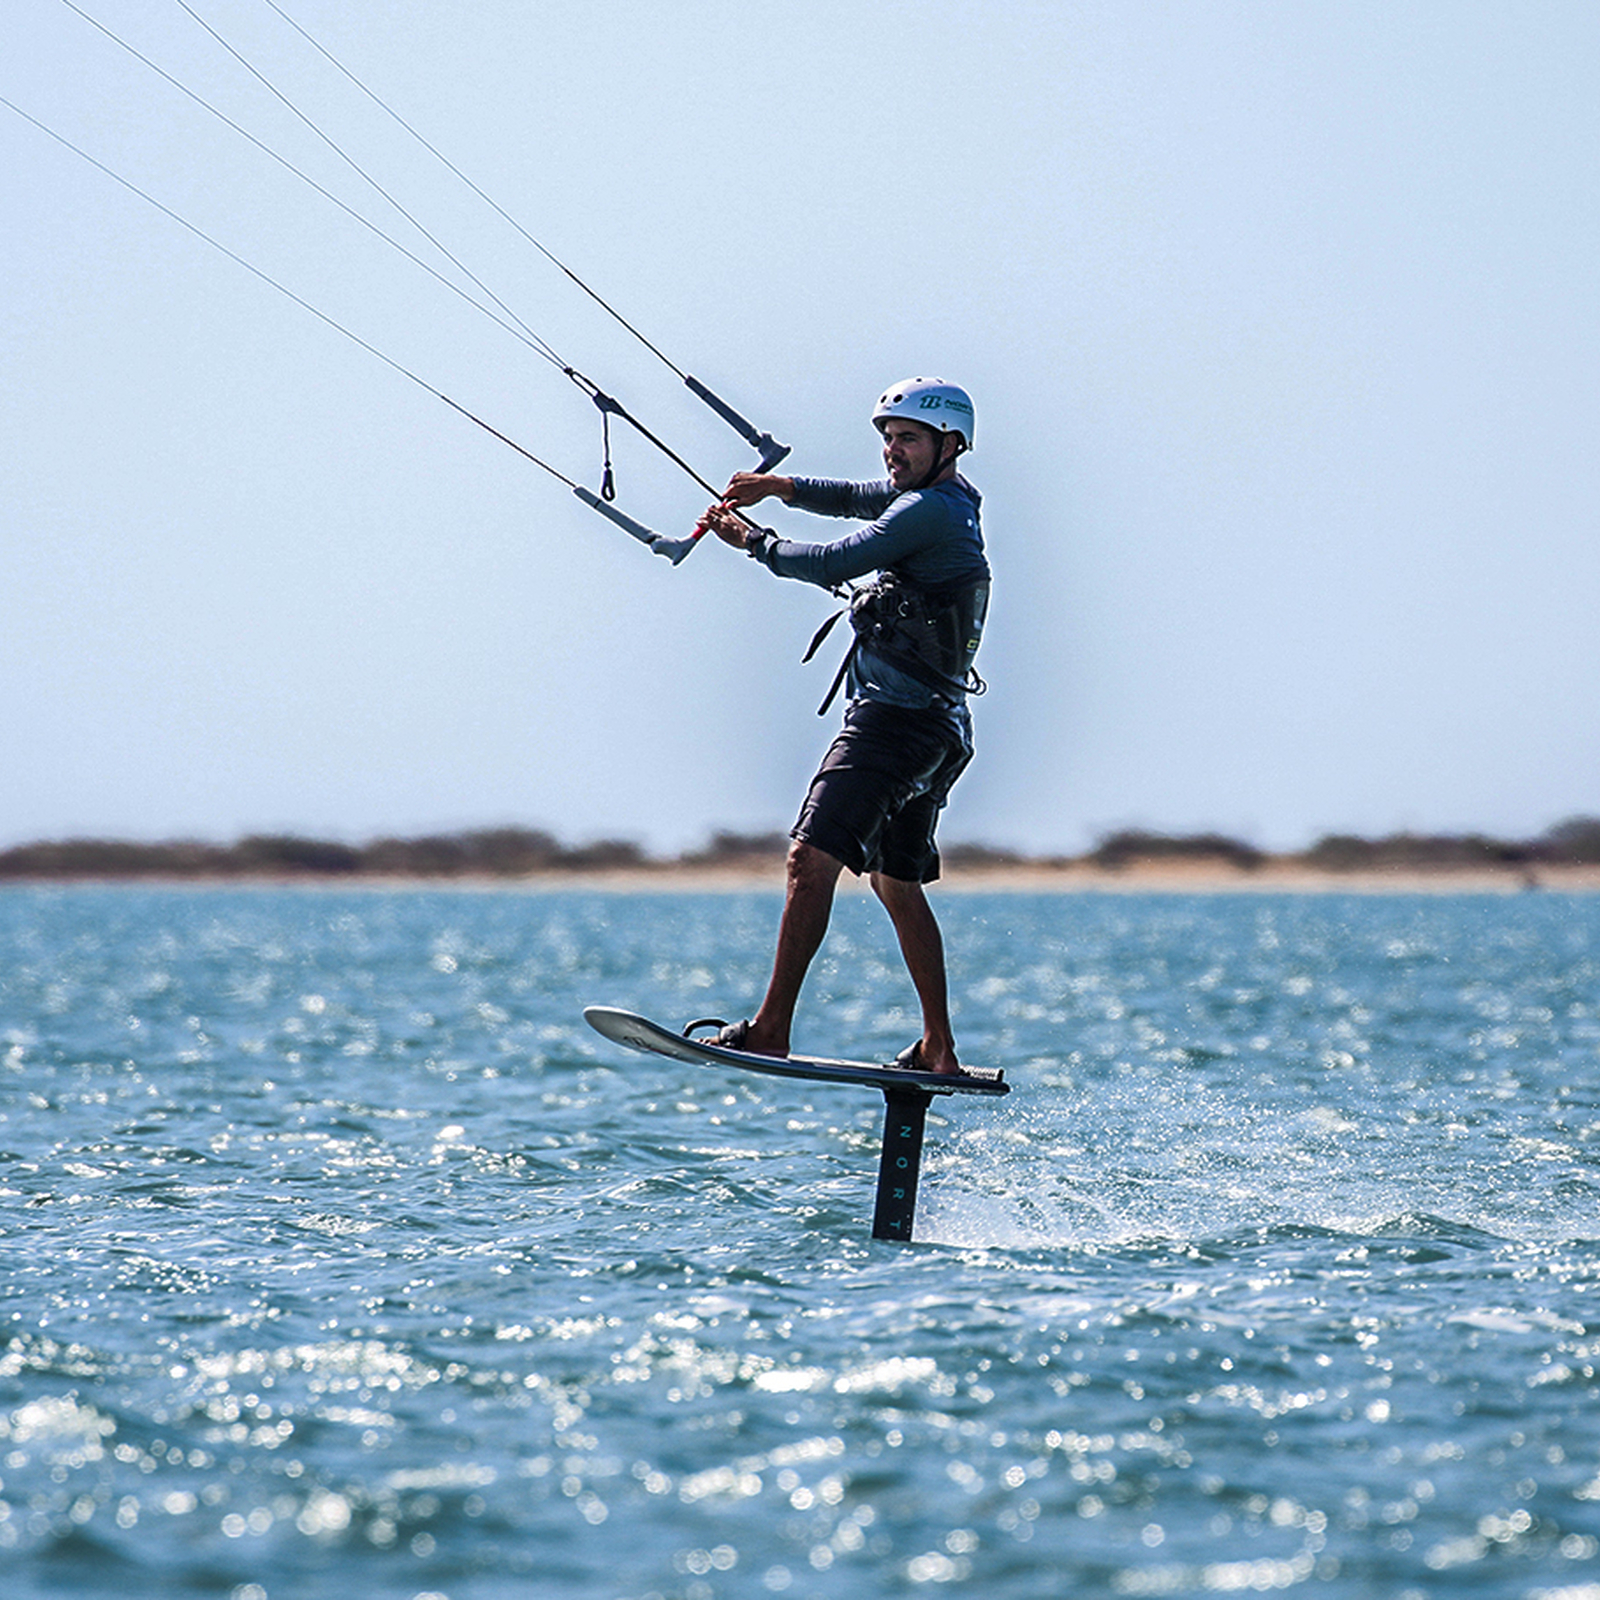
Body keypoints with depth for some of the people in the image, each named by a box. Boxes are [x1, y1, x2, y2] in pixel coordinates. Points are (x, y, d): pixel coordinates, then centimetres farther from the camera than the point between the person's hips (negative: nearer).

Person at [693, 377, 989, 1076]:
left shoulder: (931, 512, -14)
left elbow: (834, 563, -20)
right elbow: (855, 499, 25)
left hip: (896, 718, -11)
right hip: (934, 728, 11)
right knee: (896, 881, 20)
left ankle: (771, 1033, -25)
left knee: (811, 858, -19)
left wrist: (755, 543, -5)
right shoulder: (944, 495, 16)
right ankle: (938, 1049, 24)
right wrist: (779, 486, 9)